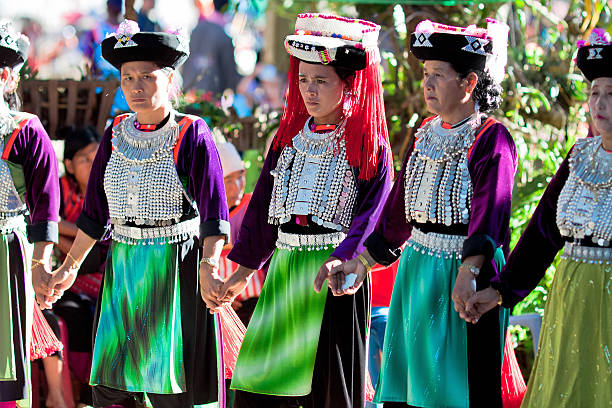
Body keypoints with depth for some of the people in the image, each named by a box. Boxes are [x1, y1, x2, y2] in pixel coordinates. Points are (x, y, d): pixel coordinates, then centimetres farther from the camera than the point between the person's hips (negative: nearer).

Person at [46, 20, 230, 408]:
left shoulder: (192, 135, -8)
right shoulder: (115, 135, 7)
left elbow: (213, 213, -14)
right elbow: (95, 210, 15)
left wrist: (208, 267, -26)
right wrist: (70, 266, 15)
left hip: (176, 269, -5)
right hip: (123, 268, 5)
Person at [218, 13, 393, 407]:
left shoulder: (369, 147, -5)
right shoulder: (289, 138, 12)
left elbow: (370, 215, -15)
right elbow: (263, 205, 17)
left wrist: (340, 260, -31)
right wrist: (244, 268, 16)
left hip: (334, 273, -5)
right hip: (284, 270, 5)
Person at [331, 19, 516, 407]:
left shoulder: (492, 138, -11)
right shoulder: (426, 134, 12)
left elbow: (489, 214, -25)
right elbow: (398, 210, 19)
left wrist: (467, 274, -39)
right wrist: (362, 263, 14)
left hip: (464, 272, -7)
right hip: (417, 272, 7)